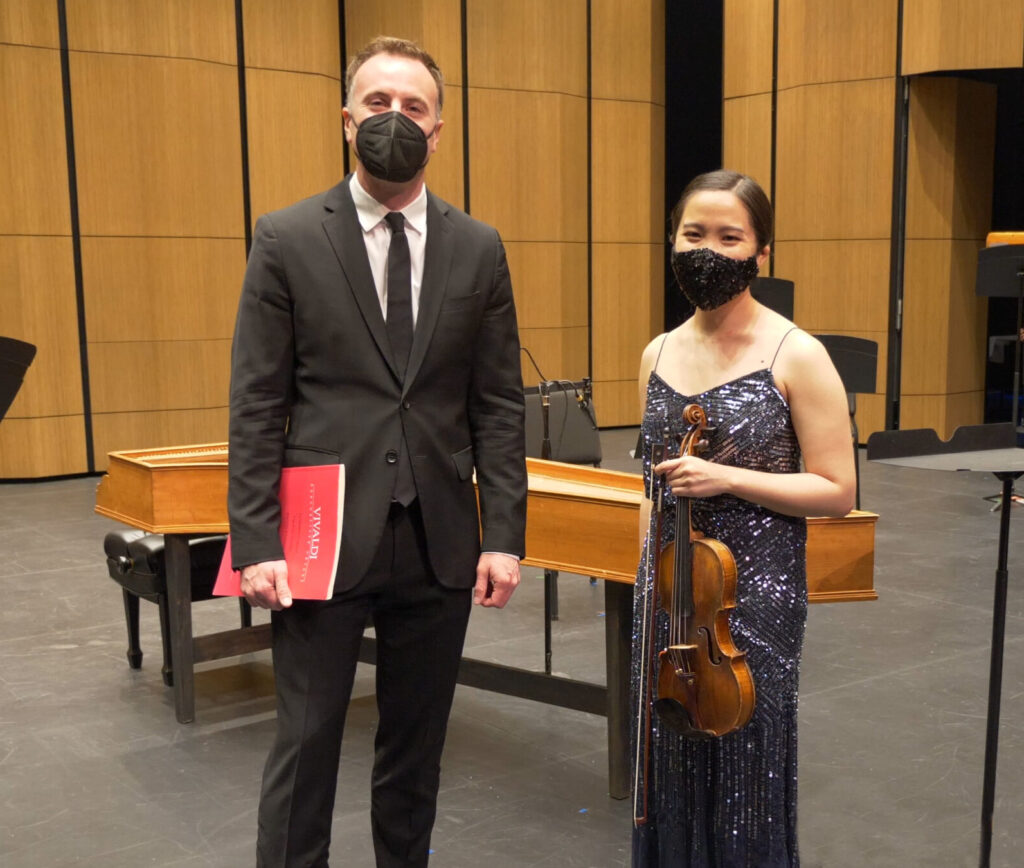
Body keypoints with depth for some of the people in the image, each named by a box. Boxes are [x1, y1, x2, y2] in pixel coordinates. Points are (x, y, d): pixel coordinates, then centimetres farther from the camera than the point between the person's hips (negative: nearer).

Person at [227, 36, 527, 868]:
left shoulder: (478, 248, 5)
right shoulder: (286, 238, -1)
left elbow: (498, 404, 4)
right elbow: (257, 405, -3)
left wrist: (504, 534, -2)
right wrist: (257, 542, -9)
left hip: (439, 543, 3)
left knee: (417, 743, 15)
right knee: (306, 742, 6)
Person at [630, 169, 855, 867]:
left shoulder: (797, 356, -9)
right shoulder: (658, 354, 7)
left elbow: (837, 492, -9)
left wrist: (727, 478, -20)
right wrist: (647, 583, 15)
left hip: (755, 598, -5)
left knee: (742, 779, 7)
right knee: (667, 777, 14)